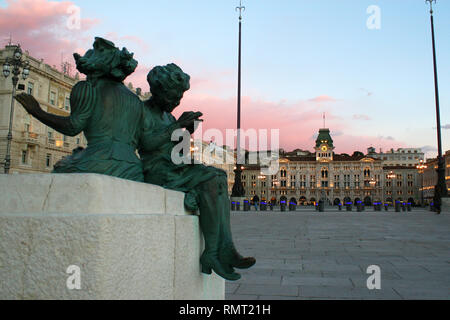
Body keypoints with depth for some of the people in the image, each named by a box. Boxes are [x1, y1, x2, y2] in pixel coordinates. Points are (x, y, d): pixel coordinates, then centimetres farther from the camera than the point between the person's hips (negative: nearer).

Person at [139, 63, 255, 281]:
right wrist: (178, 125, -15)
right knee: (209, 179, -26)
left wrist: (187, 132, 2)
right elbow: (147, 143, -17)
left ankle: (226, 249, -26)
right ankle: (212, 253, -21)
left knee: (219, 177, -16)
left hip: (175, 169, 8)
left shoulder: (168, 116, 23)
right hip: (156, 170, -8)